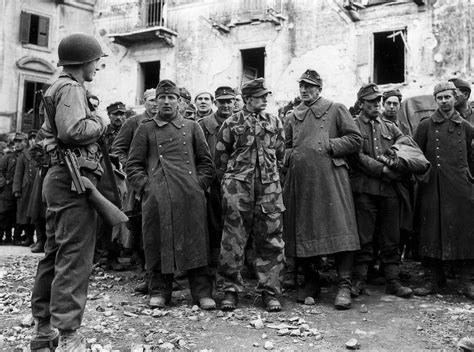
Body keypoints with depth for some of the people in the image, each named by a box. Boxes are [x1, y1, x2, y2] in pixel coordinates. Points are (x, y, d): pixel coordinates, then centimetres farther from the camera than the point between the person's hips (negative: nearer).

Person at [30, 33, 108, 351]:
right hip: (75, 177, -10)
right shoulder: (71, 88, -9)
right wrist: (100, 122, -7)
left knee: (55, 254, 14)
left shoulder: (56, 88, 22)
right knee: (74, 257, -9)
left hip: (59, 177, 10)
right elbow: (73, 130, -25)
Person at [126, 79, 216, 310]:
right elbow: (133, 165, 10)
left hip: (190, 196, 0)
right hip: (157, 198, 0)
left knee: (196, 243, 0)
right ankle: (159, 292, 16)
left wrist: (199, 185, 2)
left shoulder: (191, 127, 14)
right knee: (157, 244, 3)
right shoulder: (145, 129, 12)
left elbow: (206, 162, 14)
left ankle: (202, 293, 8)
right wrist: (146, 187, -3)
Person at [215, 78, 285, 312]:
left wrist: (273, 176, 13)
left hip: (269, 187, 3)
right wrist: (227, 182, 6)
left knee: (271, 241, 2)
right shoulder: (231, 124, 4)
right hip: (238, 186, -2)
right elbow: (220, 157, 8)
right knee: (233, 239, 0)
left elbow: (280, 156, 17)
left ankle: (270, 291, 12)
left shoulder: (275, 123, 12)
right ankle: (231, 289, 12)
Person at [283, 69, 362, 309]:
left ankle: (344, 286, -5)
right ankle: (310, 282, 20)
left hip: (330, 176, -4)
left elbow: (355, 140, 3)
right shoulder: (292, 117, 20)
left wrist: (329, 145, -7)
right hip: (299, 180, 4)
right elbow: (285, 146, 28)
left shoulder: (335, 109, 8)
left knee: (340, 230, -11)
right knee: (301, 233, 5)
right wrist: (291, 155, 6)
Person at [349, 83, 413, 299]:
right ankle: (359, 280, 8)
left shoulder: (390, 127, 20)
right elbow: (358, 156, -8)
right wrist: (383, 170, -15)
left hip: (390, 189, 4)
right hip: (364, 189, -4)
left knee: (391, 239, 7)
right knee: (364, 238, -1)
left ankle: (393, 281, 15)